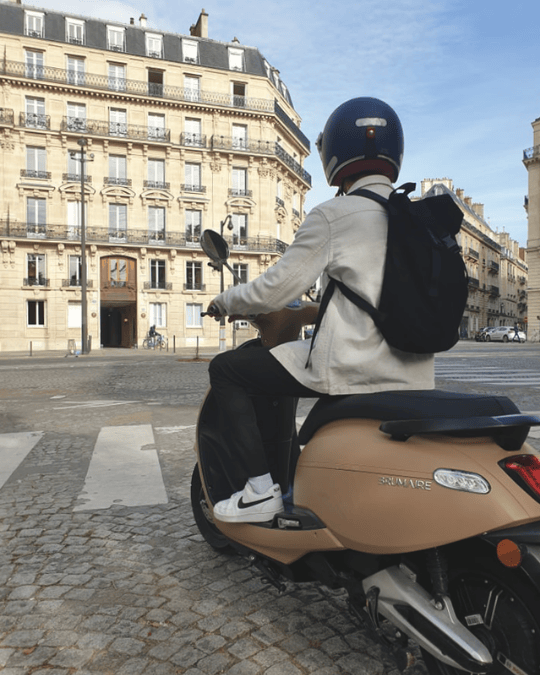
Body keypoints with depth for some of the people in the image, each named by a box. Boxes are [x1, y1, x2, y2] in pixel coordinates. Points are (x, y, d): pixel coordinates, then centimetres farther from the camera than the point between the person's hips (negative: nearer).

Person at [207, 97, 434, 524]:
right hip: (414, 377, 8)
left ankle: (260, 489, 1)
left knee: (225, 370, 4)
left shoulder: (333, 216, -9)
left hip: (352, 367, -8)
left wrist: (226, 301, 11)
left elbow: (275, 289, -9)